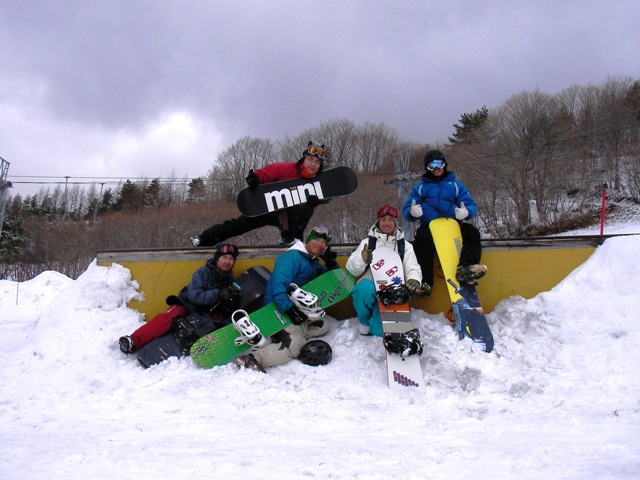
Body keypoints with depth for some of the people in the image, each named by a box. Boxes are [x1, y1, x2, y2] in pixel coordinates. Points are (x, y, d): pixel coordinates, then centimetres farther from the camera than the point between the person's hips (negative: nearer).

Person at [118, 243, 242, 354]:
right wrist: (217, 294, -32)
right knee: (167, 318, -31)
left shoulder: (229, 280, 2)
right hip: (187, 305, -2)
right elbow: (193, 295, -21)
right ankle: (133, 342, -42)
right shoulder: (203, 272, -9)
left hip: (204, 314, 3)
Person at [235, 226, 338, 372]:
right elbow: (278, 285, -25)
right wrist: (289, 309, -33)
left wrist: (331, 263, 2)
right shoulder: (292, 256, -14)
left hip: (297, 309, 10)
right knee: (294, 345, -28)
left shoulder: (314, 264, 16)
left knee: (323, 325, 10)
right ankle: (252, 359, -37)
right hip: (279, 311, -10)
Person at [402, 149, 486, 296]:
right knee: (423, 240, -34)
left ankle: (465, 268, -45)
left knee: (472, 232, -27)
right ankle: (424, 282, -37)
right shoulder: (420, 187, 19)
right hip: (429, 225, -1)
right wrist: (412, 212, -16)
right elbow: (407, 210, 10)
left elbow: (471, 206, 11)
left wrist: (466, 212, -15)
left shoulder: (455, 184, 20)